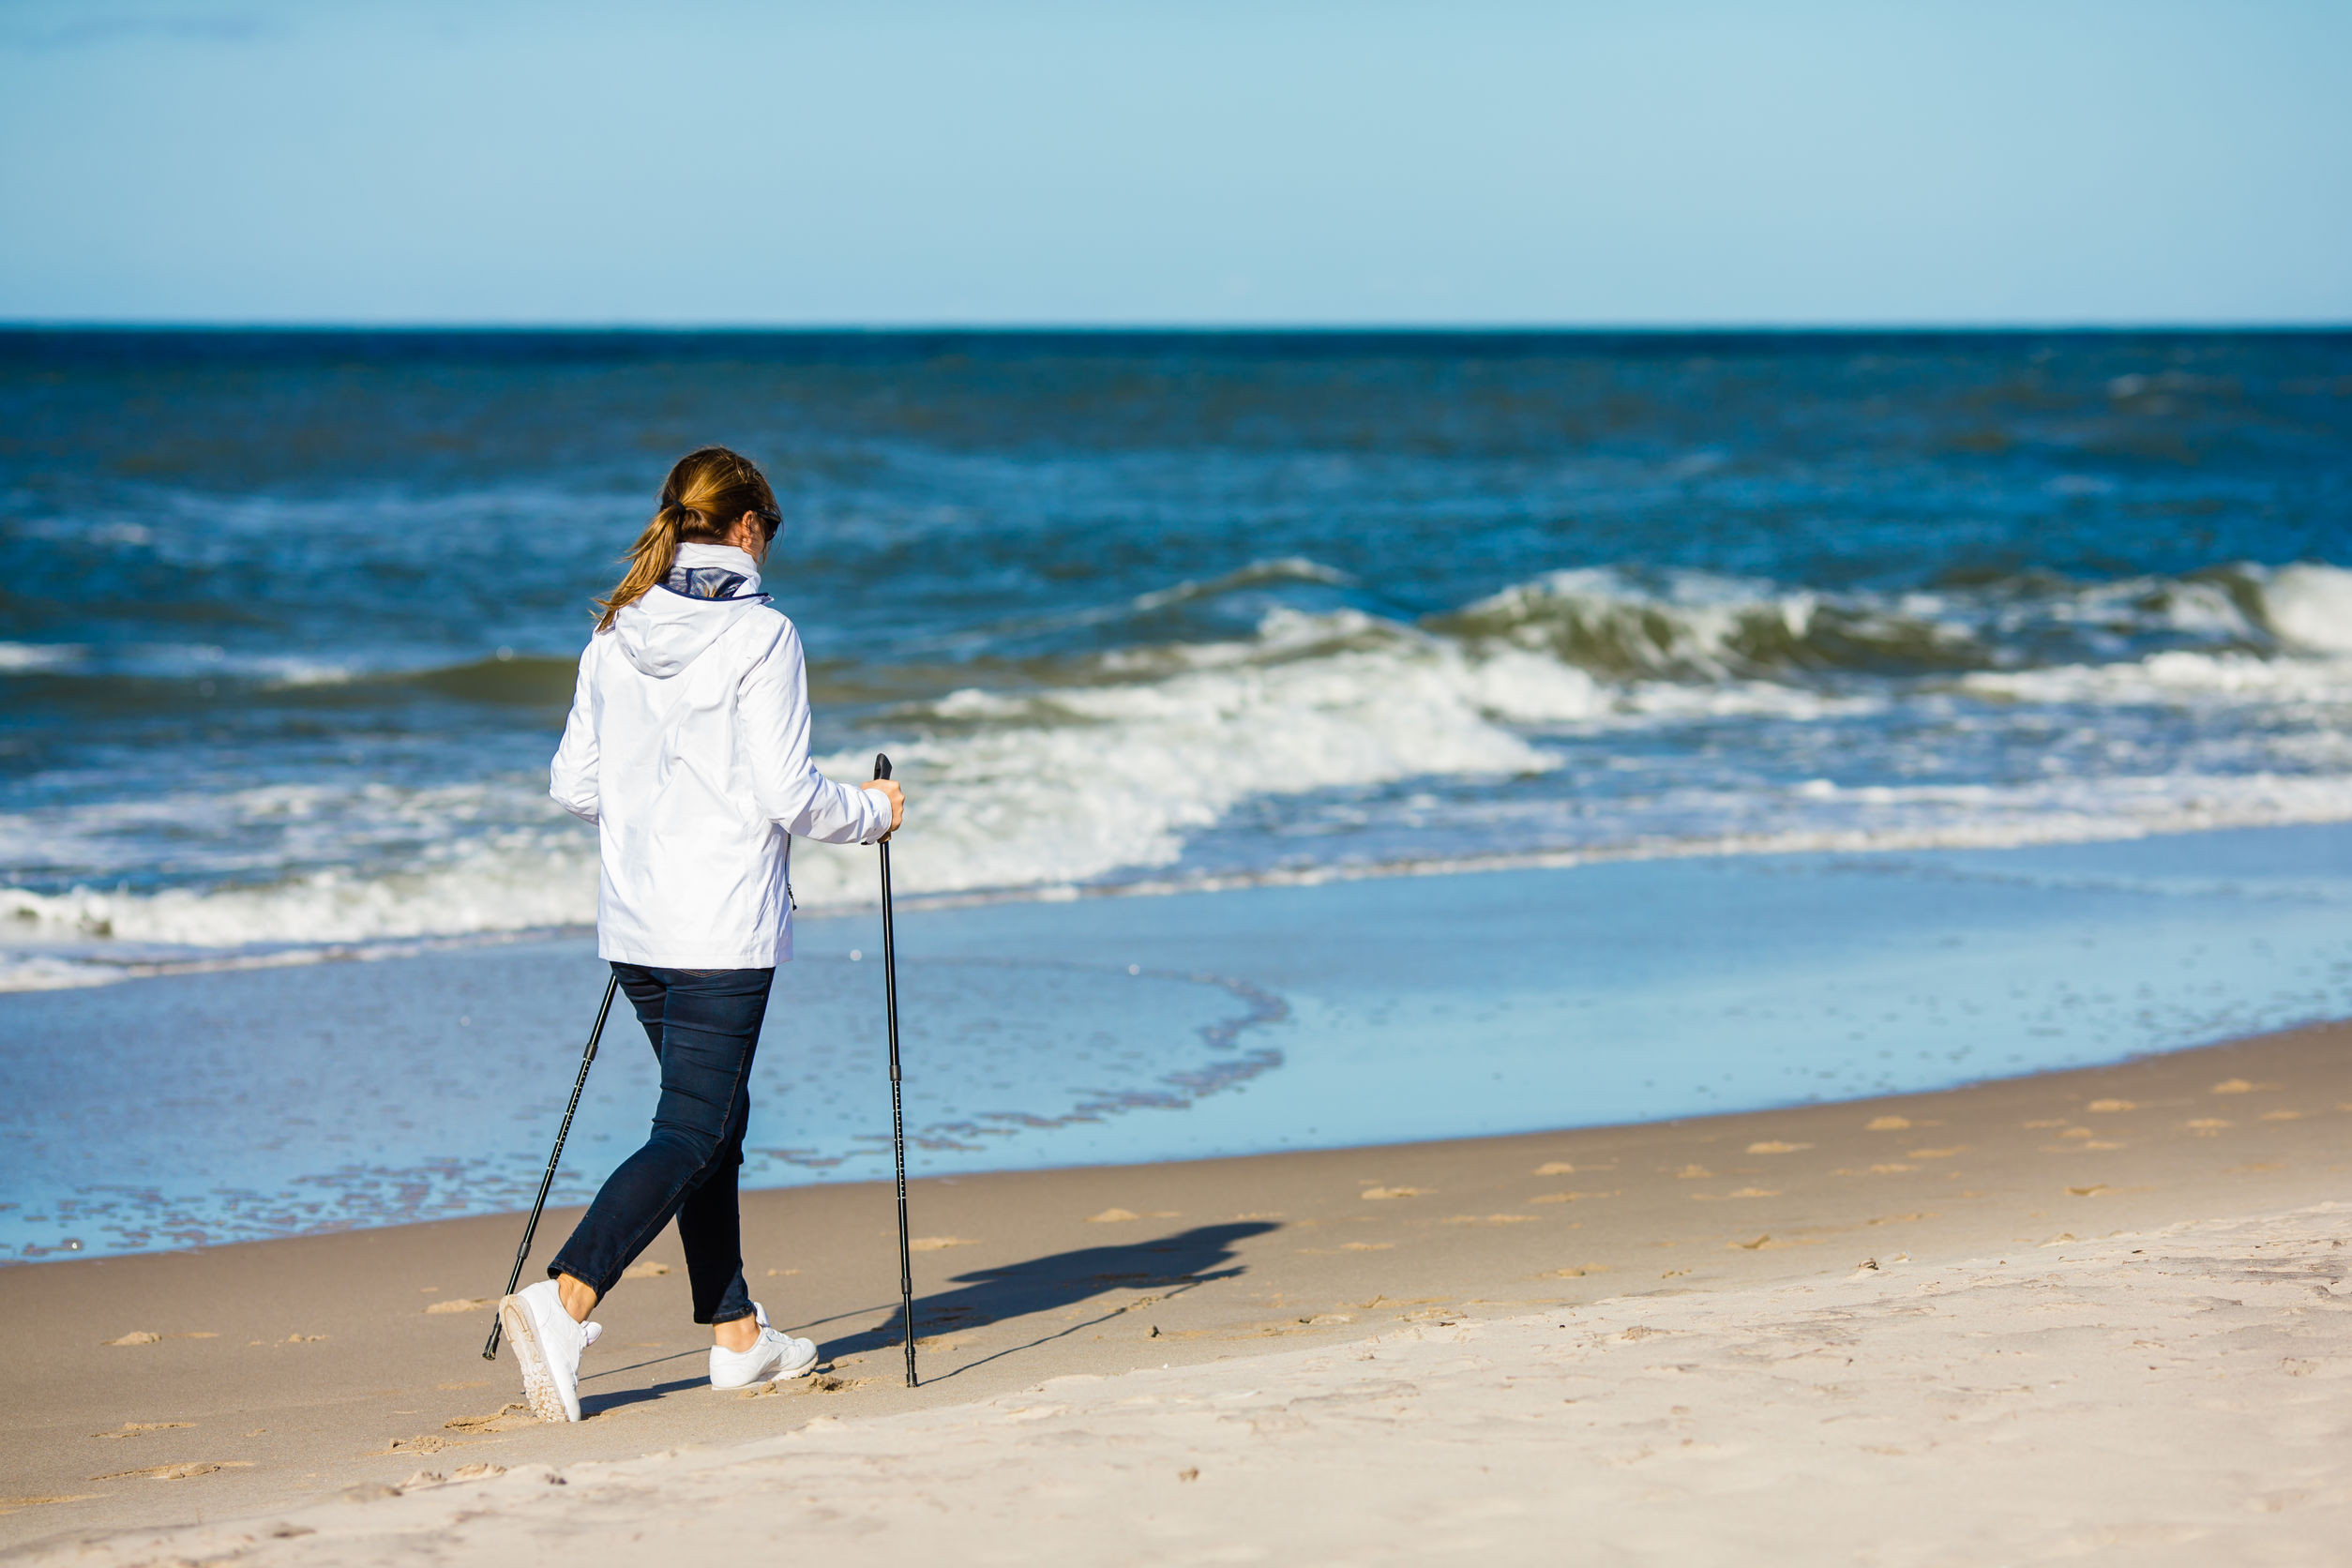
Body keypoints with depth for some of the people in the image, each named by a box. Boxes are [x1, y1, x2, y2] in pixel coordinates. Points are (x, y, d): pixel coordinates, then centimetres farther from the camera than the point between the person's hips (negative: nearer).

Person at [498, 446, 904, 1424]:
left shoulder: (614, 637, 7)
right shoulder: (758, 635, -11)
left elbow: (574, 785, 10)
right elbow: (788, 794, -13)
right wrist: (873, 813, 5)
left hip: (634, 928, 7)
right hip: (723, 935, -7)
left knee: (717, 1119, 18)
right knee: (689, 1137, -6)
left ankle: (737, 1335, 23)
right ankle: (562, 1302, -22)